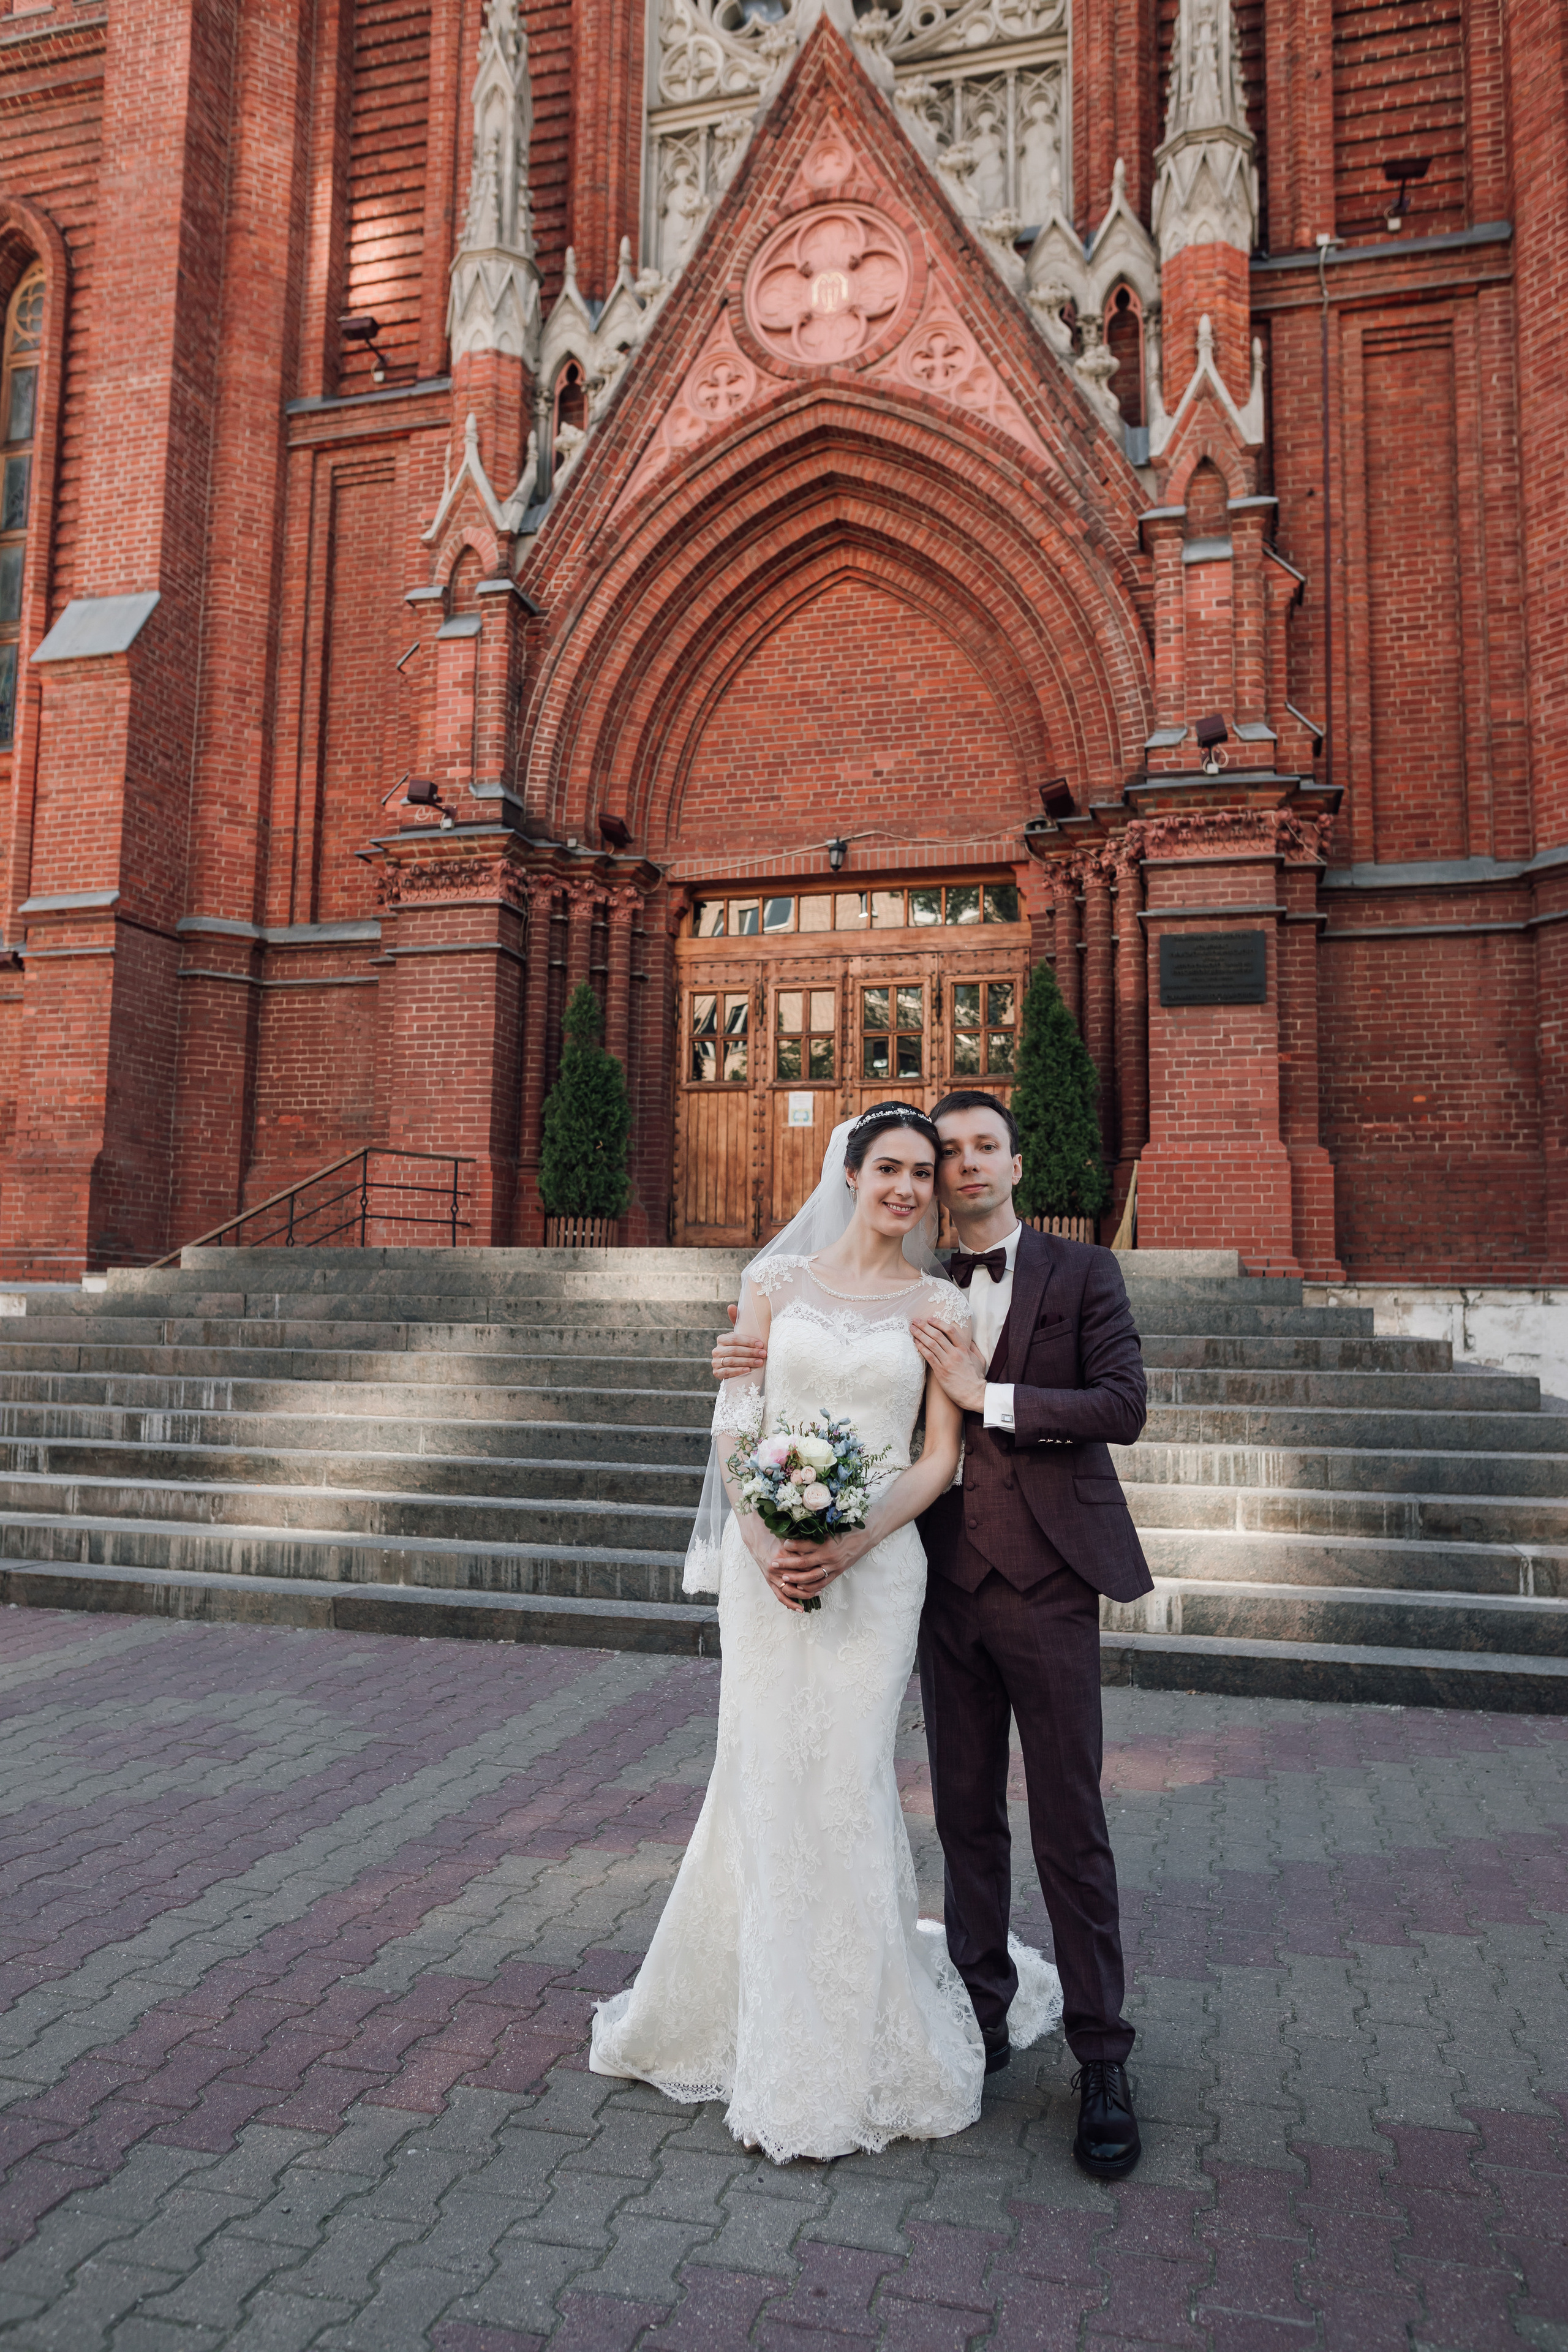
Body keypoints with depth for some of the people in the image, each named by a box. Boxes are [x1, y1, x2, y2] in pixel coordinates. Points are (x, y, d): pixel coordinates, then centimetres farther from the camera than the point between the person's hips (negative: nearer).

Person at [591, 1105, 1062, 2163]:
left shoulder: (941, 1304, 2)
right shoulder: (777, 1281, 5)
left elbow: (940, 1458, -2)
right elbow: (738, 1424, 3)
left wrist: (849, 1547, -15)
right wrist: (763, 1542, -12)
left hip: (875, 1564, -1)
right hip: (766, 1559, 1)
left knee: (844, 1784, 2)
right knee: (764, 1779, 8)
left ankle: (841, 2052, 23)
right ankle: (760, 2017, 31)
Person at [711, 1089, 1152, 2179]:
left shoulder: (1081, 1271, 0)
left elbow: (1124, 1403, -10)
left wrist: (988, 1395, -16)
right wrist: (771, 1365, -7)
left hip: (1048, 1583, -3)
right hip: (950, 1587, 3)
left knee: (1069, 1828, 2)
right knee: (967, 1819, 14)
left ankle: (1103, 2061, 17)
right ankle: (983, 2016, 31)